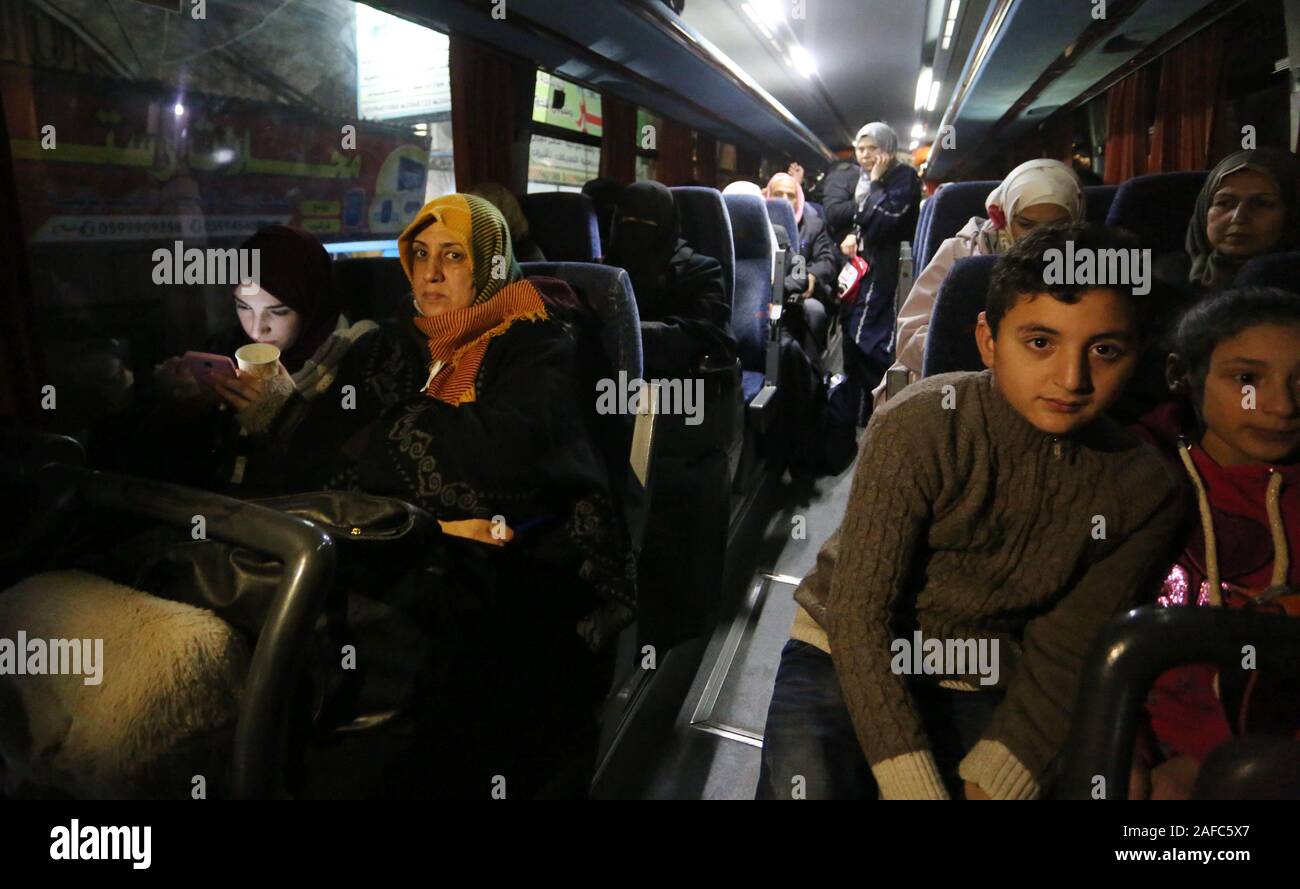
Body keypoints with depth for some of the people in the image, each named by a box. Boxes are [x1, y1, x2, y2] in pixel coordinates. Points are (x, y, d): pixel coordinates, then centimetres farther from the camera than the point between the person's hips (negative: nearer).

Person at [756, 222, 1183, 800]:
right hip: (848, 659, -3)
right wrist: (918, 787, -24)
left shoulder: (1143, 491, -5)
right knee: (805, 780, -28)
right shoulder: (919, 427, -18)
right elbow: (859, 615, -20)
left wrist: (989, 785, -16)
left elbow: (1060, 659, -4)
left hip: (983, 688, 4)